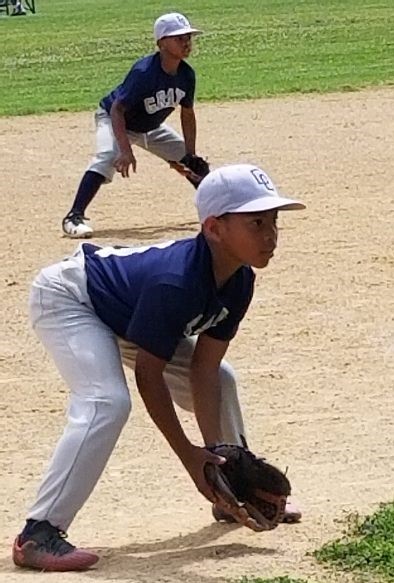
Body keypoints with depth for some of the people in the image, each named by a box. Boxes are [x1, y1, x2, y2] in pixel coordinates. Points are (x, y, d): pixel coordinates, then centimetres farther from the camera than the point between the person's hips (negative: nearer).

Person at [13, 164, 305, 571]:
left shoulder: (238, 281, -14)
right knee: (108, 402, -31)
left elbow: (203, 369, -9)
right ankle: (39, 534, -32)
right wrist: (188, 455, -24)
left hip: (121, 312, 10)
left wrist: (215, 450, -13)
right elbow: (148, 376, -30)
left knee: (220, 380, 11)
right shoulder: (175, 282, -38)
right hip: (65, 298, -10)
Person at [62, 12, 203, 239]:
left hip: (151, 127, 7)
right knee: (108, 157, -34)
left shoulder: (186, 75, -15)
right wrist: (126, 151, -44)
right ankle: (74, 217, -37)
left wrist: (191, 157, -3)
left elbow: (187, 114, -1)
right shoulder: (143, 72, -35)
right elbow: (117, 110, -35)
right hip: (113, 119, -7)